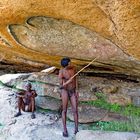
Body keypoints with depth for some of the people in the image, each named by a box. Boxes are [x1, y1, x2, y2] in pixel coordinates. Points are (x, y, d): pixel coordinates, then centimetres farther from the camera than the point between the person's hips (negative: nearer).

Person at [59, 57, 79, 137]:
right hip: (65, 91, -3)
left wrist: (76, 91, 1)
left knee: (75, 110, 0)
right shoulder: (61, 72, -16)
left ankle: (76, 129, 11)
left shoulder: (73, 68, -5)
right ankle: (65, 130, 16)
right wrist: (66, 83, -35)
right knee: (64, 110, 4)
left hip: (73, 91, 4)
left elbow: (75, 80, 5)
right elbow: (61, 86, -15)